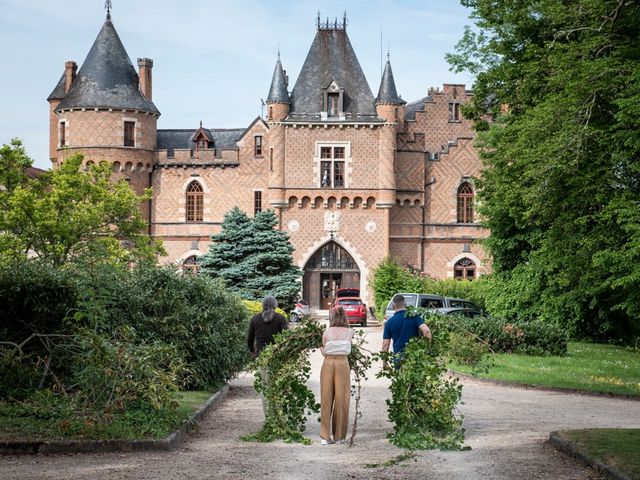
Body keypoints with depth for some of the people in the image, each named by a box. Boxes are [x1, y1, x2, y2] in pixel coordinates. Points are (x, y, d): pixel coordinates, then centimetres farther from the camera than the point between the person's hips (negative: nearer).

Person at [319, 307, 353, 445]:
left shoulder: (327, 332, 4)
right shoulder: (349, 332, 4)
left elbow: (324, 352, 8)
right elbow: (348, 349, 9)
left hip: (328, 363, 1)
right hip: (343, 363, -1)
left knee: (326, 399, 5)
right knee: (341, 400, 5)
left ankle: (325, 436, 5)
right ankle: (339, 436, 9)